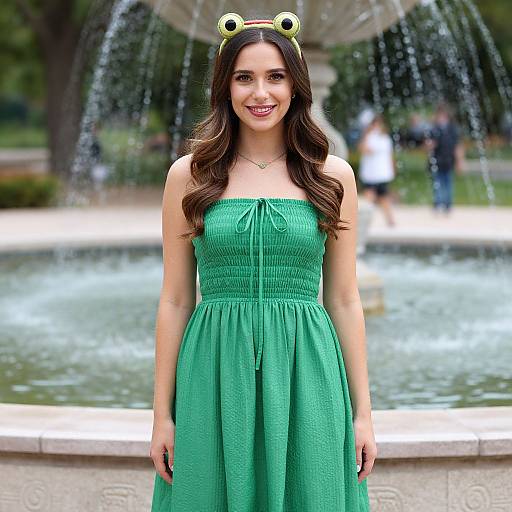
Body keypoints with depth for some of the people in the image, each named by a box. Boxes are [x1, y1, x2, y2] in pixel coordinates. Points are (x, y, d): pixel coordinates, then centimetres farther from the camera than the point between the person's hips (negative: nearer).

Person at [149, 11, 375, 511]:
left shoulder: (333, 176, 5)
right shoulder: (189, 175, 3)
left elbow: (344, 301, 7)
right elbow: (175, 300, 5)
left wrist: (362, 412, 5)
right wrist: (162, 413, 3)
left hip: (305, 377, 0)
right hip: (216, 377, 0)